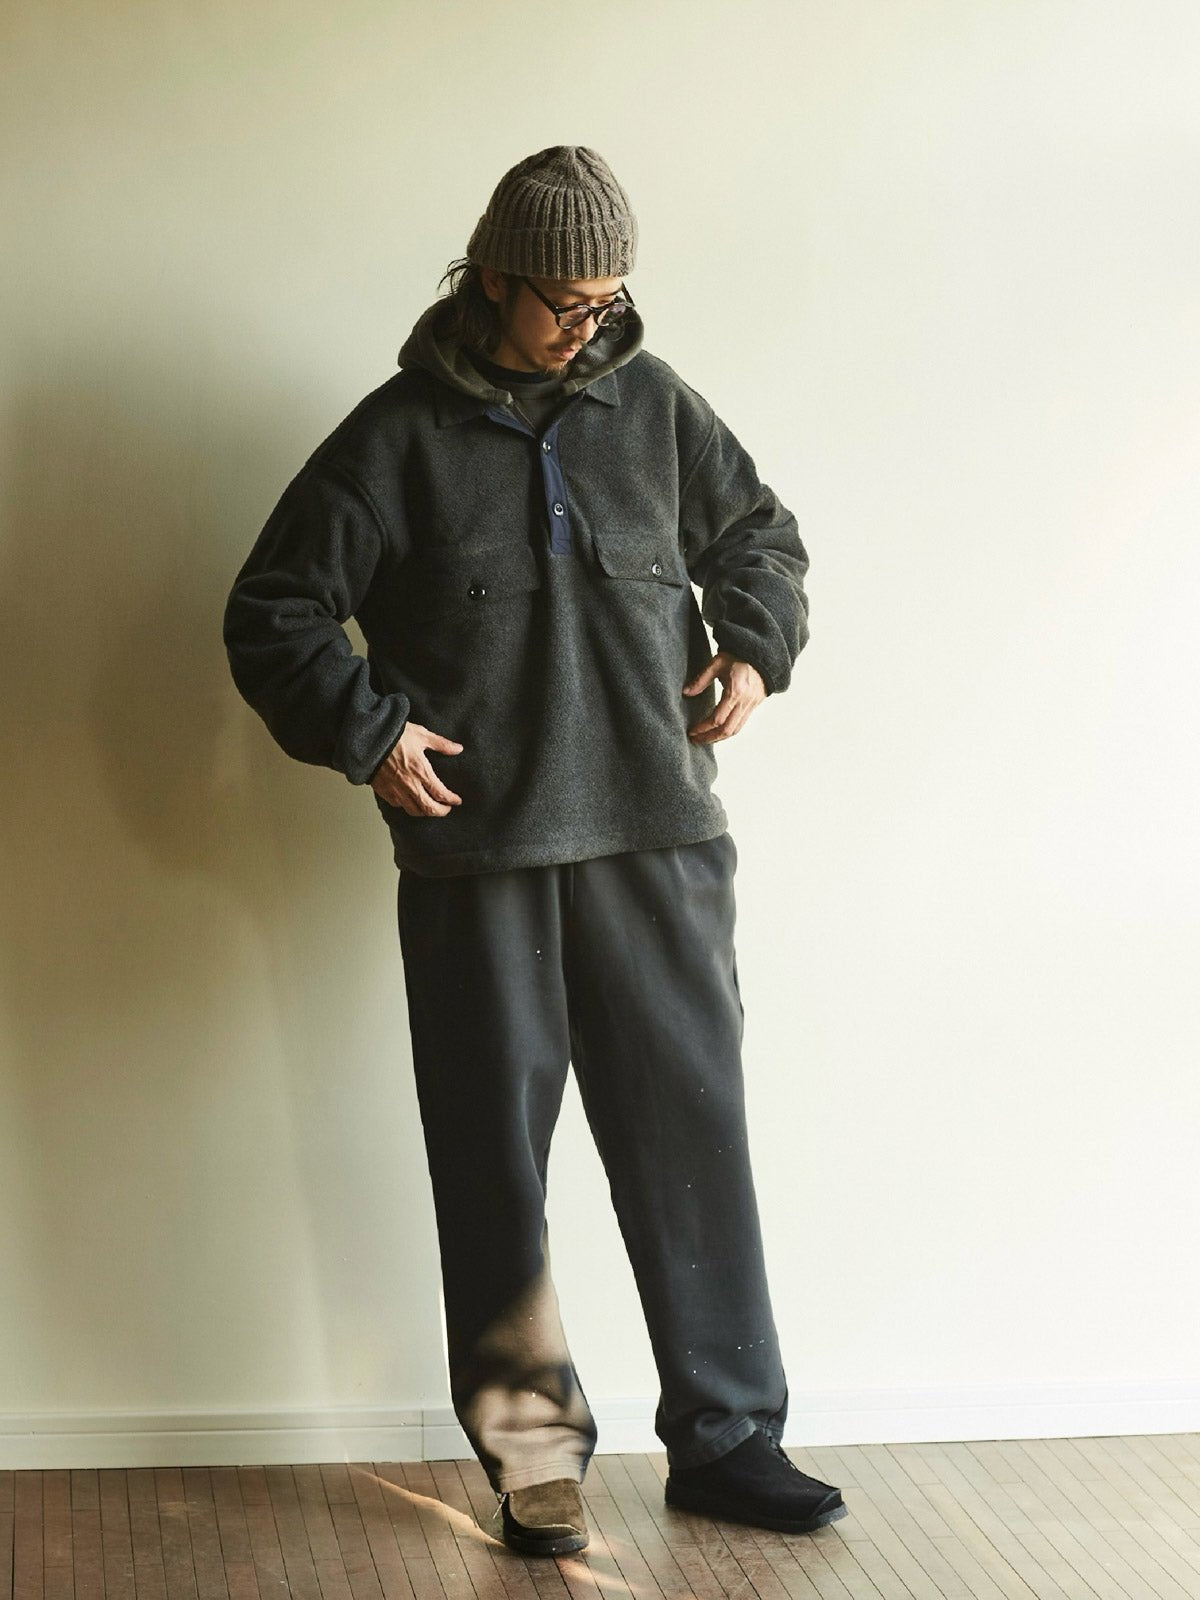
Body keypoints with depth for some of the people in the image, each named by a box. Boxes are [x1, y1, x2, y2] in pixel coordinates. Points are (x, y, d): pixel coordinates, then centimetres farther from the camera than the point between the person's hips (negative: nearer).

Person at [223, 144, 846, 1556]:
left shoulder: (652, 406, 8)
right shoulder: (400, 435, 0)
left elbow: (757, 535, 24)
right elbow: (271, 613, 3)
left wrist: (754, 650, 7)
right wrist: (367, 731, -9)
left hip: (657, 847, 2)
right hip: (477, 858, -2)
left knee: (692, 1136, 3)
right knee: (493, 1158, 3)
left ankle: (727, 1438, 14)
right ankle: (532, 1456, 14)